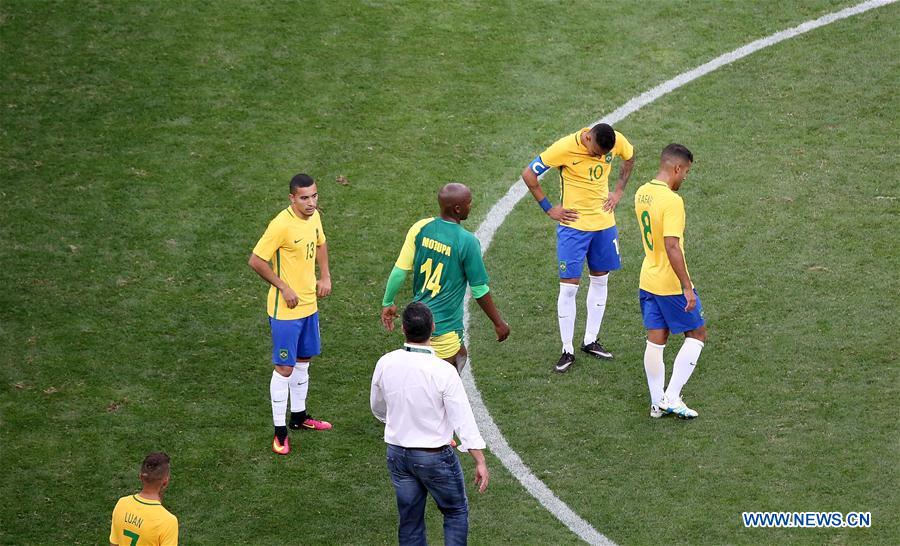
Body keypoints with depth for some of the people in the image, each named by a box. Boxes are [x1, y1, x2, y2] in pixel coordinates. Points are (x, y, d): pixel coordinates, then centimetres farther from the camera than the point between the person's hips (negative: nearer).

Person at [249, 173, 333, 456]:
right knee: (284, 368, -2)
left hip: (310, 304, 8)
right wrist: (284, 288, -19)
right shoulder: (282, 225, -24)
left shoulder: (314, 217, 0)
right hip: (285, 310, -8)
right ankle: (280, 430, 7)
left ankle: (299, 416, 37)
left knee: (303, 361, 20)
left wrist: (325, 277, 9)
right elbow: (256, 260, -21)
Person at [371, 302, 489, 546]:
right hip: (435, 456, -4)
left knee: (410, 521, 15)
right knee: (456, 512, 15)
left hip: (397, 452, 4)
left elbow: (377, 407, 8)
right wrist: (480, 461, -10)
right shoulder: (443, 372, -22)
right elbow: (463, 420, -18)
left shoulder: (385, 364, -9)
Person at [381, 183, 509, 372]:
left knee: (459, 356, 27)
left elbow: (399, 271, -2)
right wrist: (498, 323, 3)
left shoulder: (420, 228, -5)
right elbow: (479, 290, -10)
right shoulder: (468, 242, -18)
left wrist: (388, 303, 13)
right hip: (444, 326, -6)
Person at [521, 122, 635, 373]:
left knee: (600, 280, 13)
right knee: (569, 287, -6)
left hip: (604, 222, 5)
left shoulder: (617, 141, -10)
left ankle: (591, 341, 26)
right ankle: (567, 351, 3)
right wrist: (549, 209, -12)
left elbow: (630, 157, 15)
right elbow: (528, 174, -15)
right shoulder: (565, 148, -24)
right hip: (574, 224, -5)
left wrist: (618, 191, 6)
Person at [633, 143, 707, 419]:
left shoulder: (641, 193, 4)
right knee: (697, 334, 8)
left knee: (655, 340, 13)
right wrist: (687, 287, -23)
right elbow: (672, 246, -28)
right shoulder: (672, 201, -23)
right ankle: (671, 397, 3)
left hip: (648, 280, 8)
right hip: (671, 284, -8)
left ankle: (657, 402, 18)